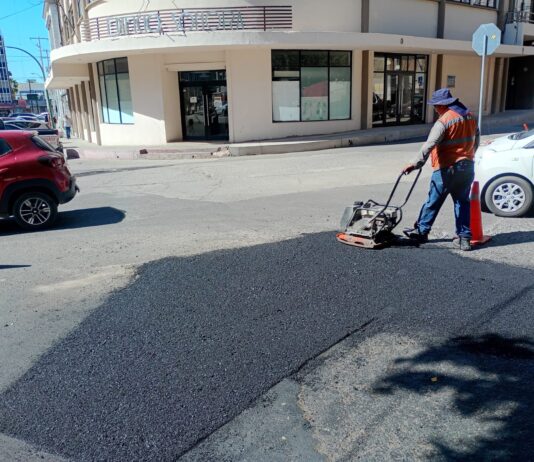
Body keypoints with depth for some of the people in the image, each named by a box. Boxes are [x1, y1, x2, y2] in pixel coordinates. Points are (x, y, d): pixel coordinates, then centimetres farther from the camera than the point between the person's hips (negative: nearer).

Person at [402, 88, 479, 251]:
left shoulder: (444, 121, -17)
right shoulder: (470, 116, 8)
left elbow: (429, 145, -25)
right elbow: (476, 141, 19)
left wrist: (416, 164, -27)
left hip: (448, 169, -7)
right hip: (467, 167, 7)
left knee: (433, 202, 5)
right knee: (463, 202, 10)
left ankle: (421, 231, 17)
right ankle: (464, 238, 11)